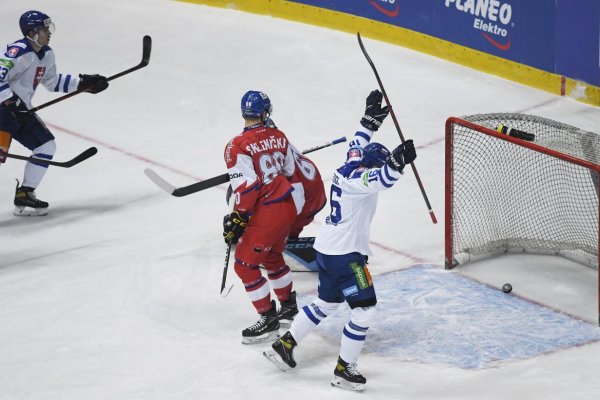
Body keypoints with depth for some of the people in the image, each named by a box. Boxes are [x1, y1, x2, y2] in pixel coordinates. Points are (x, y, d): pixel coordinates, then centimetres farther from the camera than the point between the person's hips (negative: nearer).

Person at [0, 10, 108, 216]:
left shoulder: (46, 55, 10)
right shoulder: (18, 52, -21)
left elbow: (52, 81, 24)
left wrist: (83, 83, 19)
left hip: (21, 110, 10)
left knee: (46, 146, 11)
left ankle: (24, 195, 16)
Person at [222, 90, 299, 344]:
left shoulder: (238, 146, -18)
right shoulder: (278, 136, 3)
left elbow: (247, 186, -22)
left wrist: (238, 219, -13)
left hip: (267, 213, -8)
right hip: (288, 206, 8)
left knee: (245, 264, 5)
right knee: (272, 256, 28)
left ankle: (268, 320, 7)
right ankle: (288, 304, 44)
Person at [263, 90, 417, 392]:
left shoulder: (350, 166, 7)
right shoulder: (357, 179, -20)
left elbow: (358, 144, 27)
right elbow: (380, 181, -41)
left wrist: (371, 117, 31)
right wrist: (396, 162, -54)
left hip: (327, 250, 10)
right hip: (345, 255, -10)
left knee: (327, 303, 24)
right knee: (364, 308, -4)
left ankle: (284, 345, 28)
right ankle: (344, 370, 0)